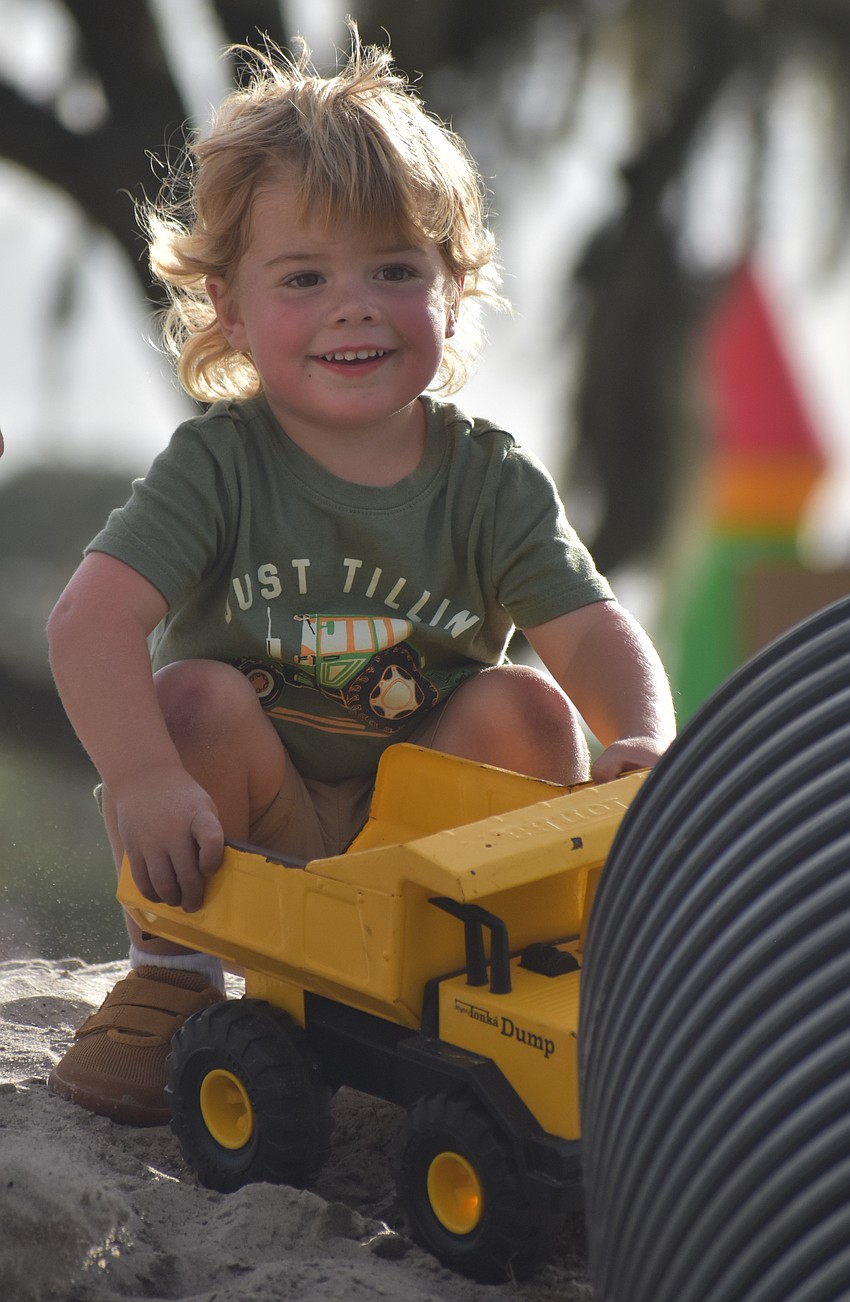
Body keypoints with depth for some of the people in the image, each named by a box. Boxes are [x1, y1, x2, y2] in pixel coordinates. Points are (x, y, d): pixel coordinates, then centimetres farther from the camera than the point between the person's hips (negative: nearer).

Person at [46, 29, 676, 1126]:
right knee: (195, 694, -27)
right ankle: (171, 974, -7)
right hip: (244, 840, -1)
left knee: (525, 705, -21)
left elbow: (595, 634, -17)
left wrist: (645, 743, -40)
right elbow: (92, 617, -27)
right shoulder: (218, 464, -15)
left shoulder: (489, 481, -8)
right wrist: (147, 780, -43)